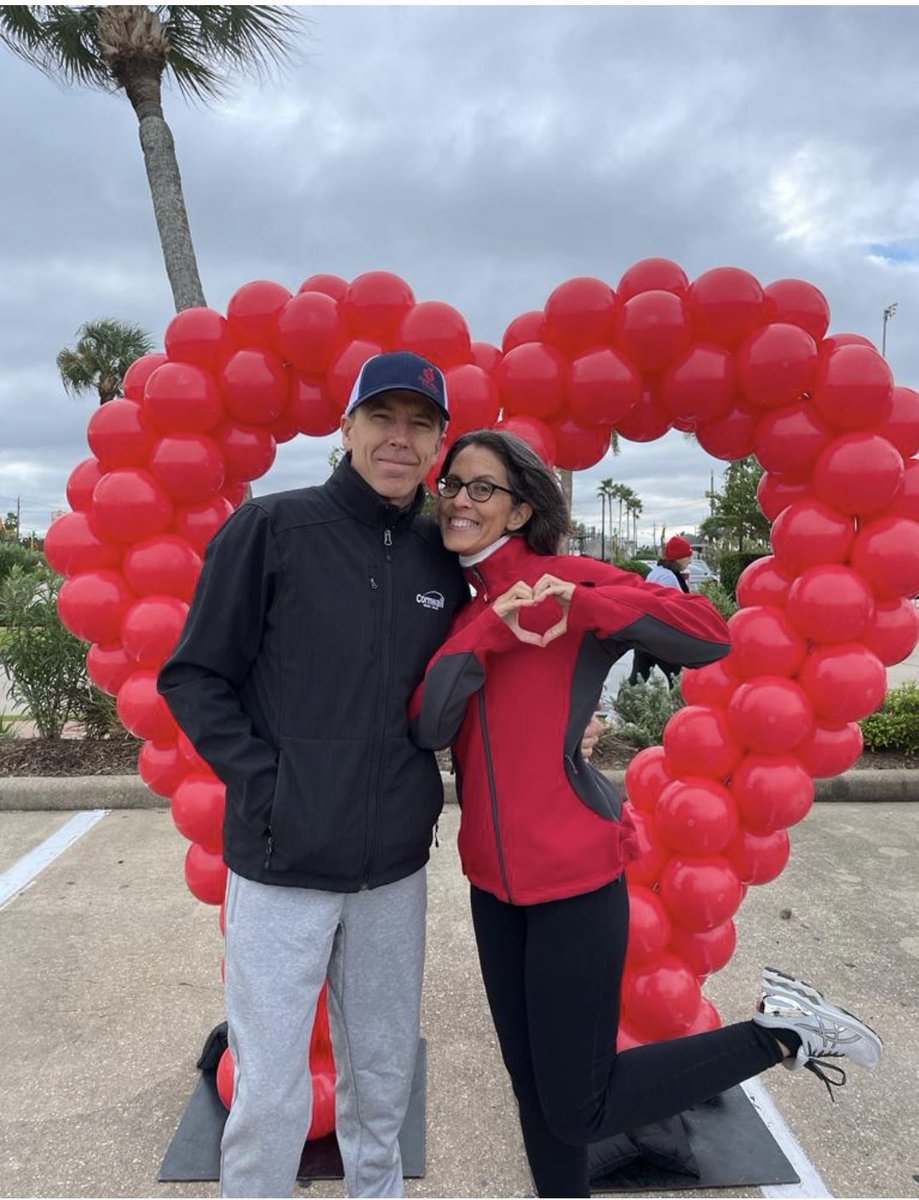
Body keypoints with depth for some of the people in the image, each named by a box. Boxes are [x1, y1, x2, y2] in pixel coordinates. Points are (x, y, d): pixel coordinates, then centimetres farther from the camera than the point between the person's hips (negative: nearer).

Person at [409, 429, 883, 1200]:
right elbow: (426, 728, -10)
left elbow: (710, 636, -20)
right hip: (494, 877, 6)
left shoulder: (568, 577, -11)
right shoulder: (457, 606, 5)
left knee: (579, 1109, 4)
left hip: (573, 875, -6)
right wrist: (488, 630, -22)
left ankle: (777, 1030, 17)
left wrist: (577, 606, -28)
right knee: (533, 1088, 19)